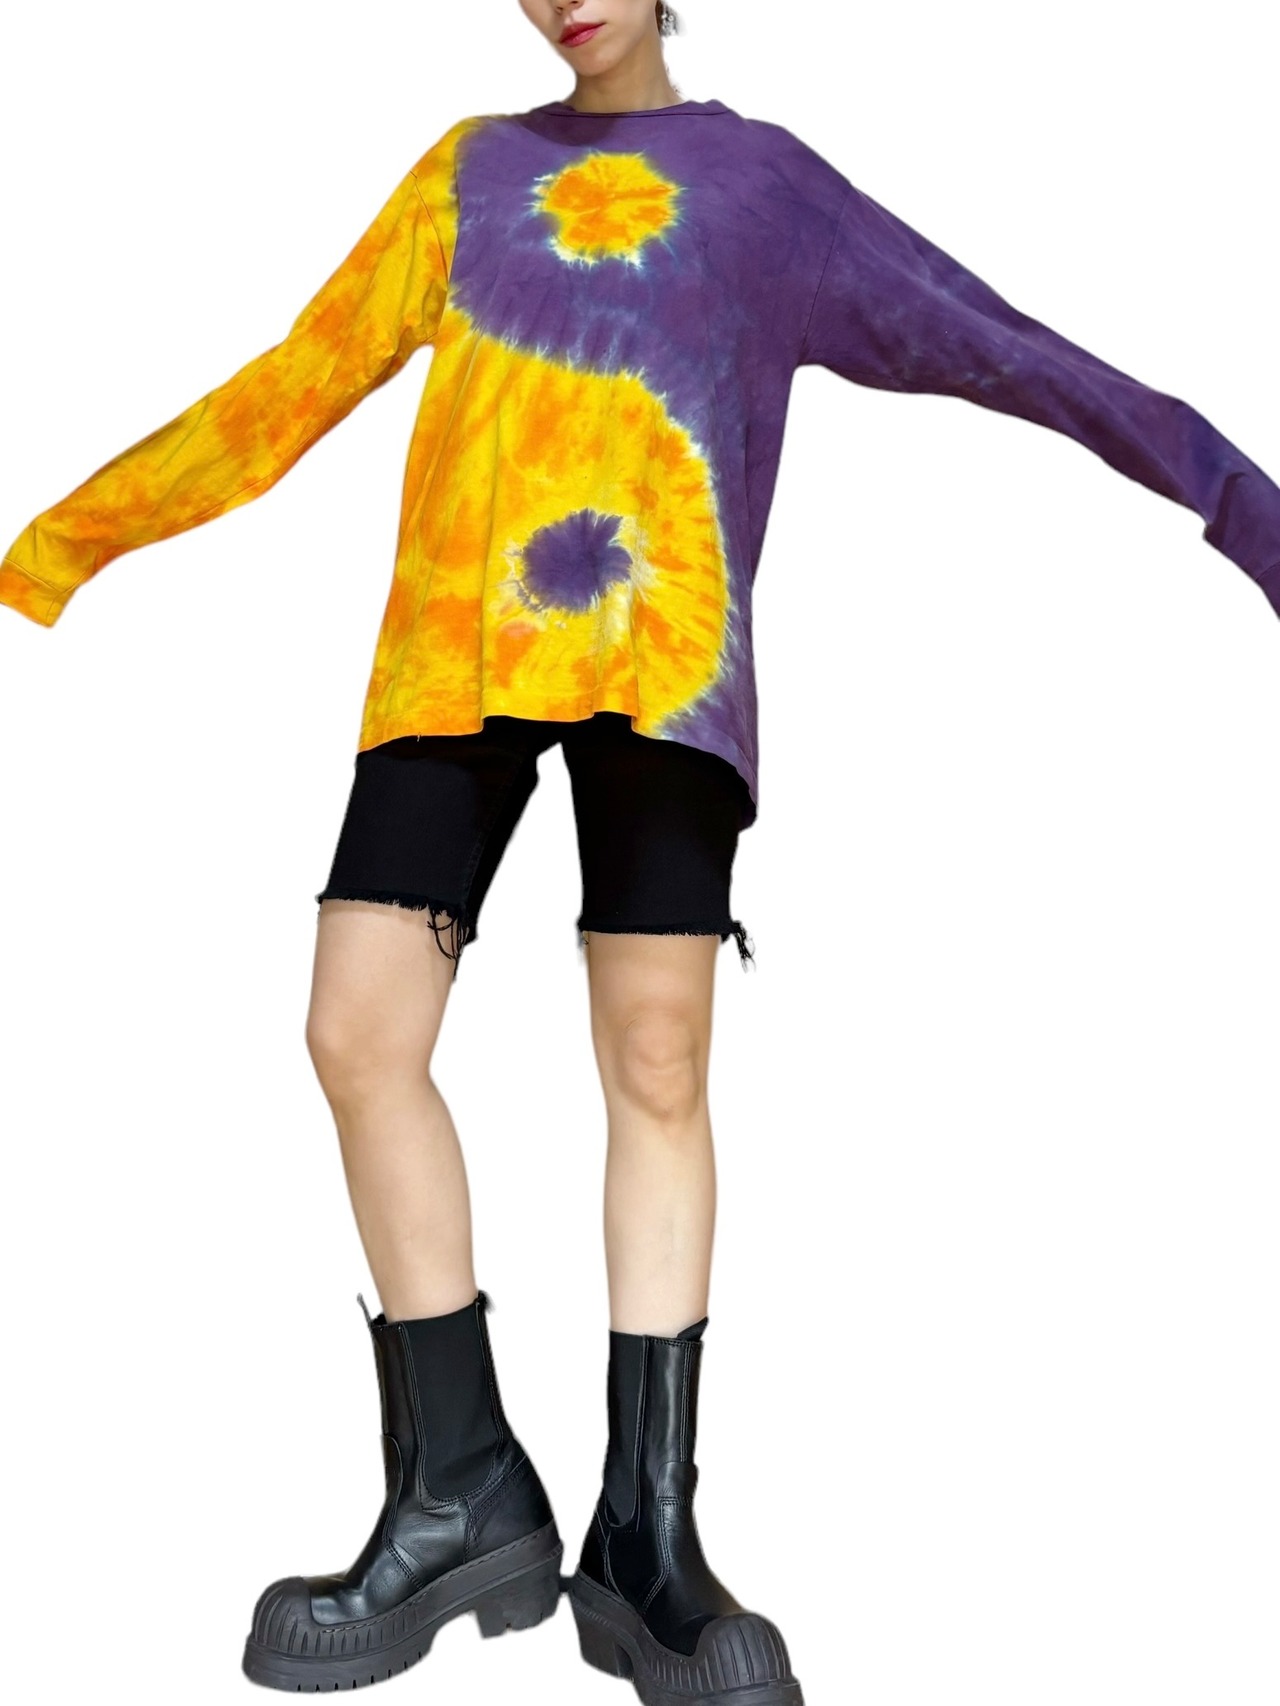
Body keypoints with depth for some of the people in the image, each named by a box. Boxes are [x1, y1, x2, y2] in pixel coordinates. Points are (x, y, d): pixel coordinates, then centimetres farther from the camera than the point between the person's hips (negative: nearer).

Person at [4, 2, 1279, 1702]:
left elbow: (1002, 350, 10)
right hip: (457, 645, 3)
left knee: (657, 1061, -8)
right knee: (361, 1034, -8)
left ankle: (647, 1539, 0)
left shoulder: (767, 179, 16)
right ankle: (461, 1497, 3)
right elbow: (303, 380, 22)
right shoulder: (472, 168, 23)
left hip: (659, 649, -2)